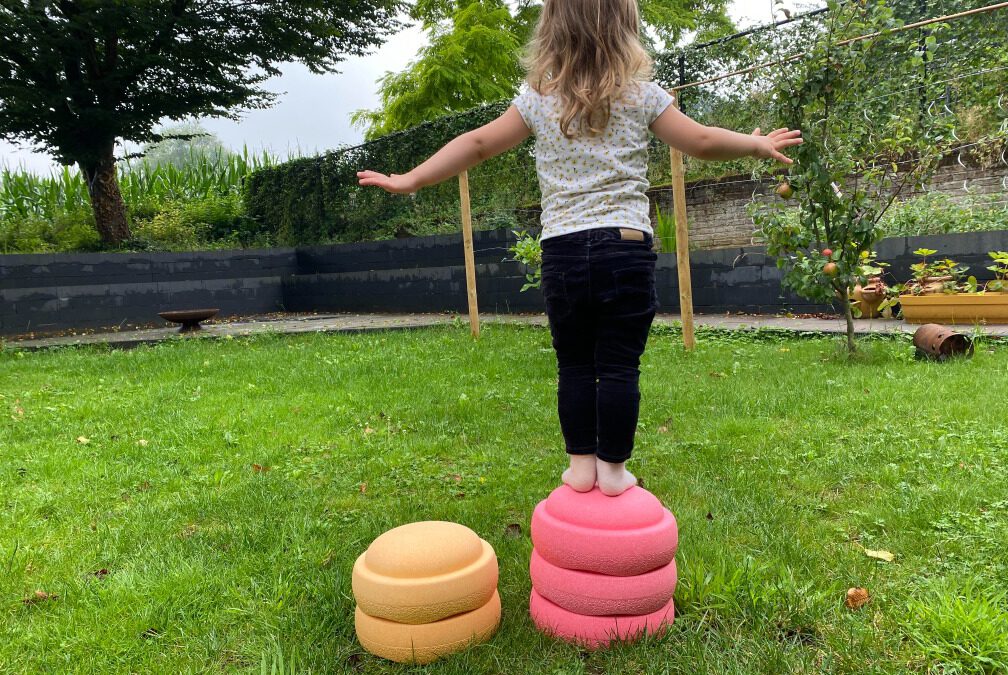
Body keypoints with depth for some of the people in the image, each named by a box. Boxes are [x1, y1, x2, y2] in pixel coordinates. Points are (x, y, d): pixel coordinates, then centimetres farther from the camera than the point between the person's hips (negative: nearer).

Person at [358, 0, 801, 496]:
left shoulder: (538, 99, 8)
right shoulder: (641, 95, 5)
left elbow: (478, 145, 6)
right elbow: (702, 143, 7)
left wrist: (409, 180, 12)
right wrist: (758, 144, 25)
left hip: (562, 252, 2)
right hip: (626, 247, -1)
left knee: (574, 366, 11)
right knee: (619, 366, 5)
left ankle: (581, 465, 18)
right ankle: (613, 469, 12)